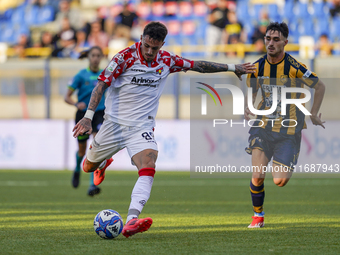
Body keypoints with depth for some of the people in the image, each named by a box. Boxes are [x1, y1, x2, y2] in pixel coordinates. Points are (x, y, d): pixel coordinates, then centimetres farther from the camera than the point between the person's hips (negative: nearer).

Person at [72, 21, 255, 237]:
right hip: (115, 123, -1)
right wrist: (88, 116, -23)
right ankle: (103, 162, 52)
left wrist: (232, 68, 13)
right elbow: (101, 84, -13)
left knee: (148, 168, -25)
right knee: (89, 167, 12)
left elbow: (197, 66, 12)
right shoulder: (126, 56, -12)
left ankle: (131, 221, -40)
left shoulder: (167, 61, -1)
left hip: (142, 128, 1)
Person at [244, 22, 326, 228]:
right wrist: (248, 108, -6)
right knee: (257, 176, -11)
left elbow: (319, 86, 0)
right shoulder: (257, 67, -2)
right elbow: (252, 91, 14)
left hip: (289, 130, -3)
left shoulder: (294, 67, -13)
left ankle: (290, 168, 30)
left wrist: (314, 115, 3)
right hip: (263, 126, 3)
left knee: (280, 181, -8)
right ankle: (258, 216, 12)